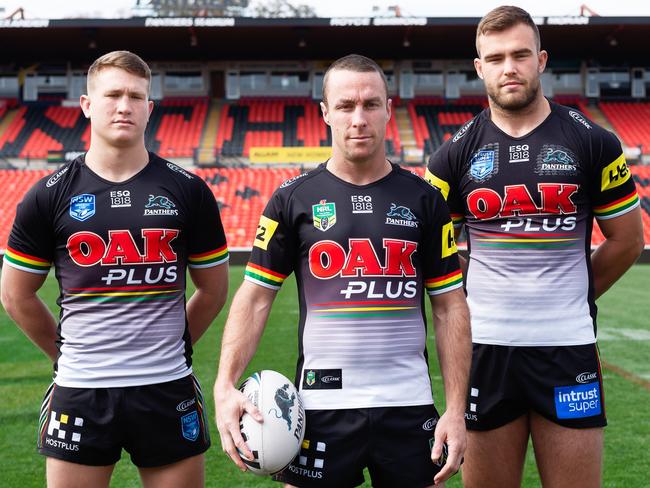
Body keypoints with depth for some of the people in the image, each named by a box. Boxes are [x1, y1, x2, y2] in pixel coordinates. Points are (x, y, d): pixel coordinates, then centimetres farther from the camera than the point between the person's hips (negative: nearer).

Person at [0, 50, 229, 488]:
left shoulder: (188, 191, 1)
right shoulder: (50, 196, 0)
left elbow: (213, 289, 11)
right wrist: (68, 354, 11)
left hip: (167, 390, 1)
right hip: (80, 393, 0)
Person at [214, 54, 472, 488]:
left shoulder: (424, 200, 3)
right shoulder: (293, 199, 1)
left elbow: (450, 306, 4)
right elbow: (255, 296, 0)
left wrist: (456, 409, -2)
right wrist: (226, 385, -14)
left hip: (409, 407, 1)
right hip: (321, 406, -1)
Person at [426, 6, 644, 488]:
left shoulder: (592, 142, -1)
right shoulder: (456, 154, 3)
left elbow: (627, 240, 7)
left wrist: (573, 298, 10)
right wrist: (474, 303, 7)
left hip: (569, 347, -1)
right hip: (485, 347, 1)